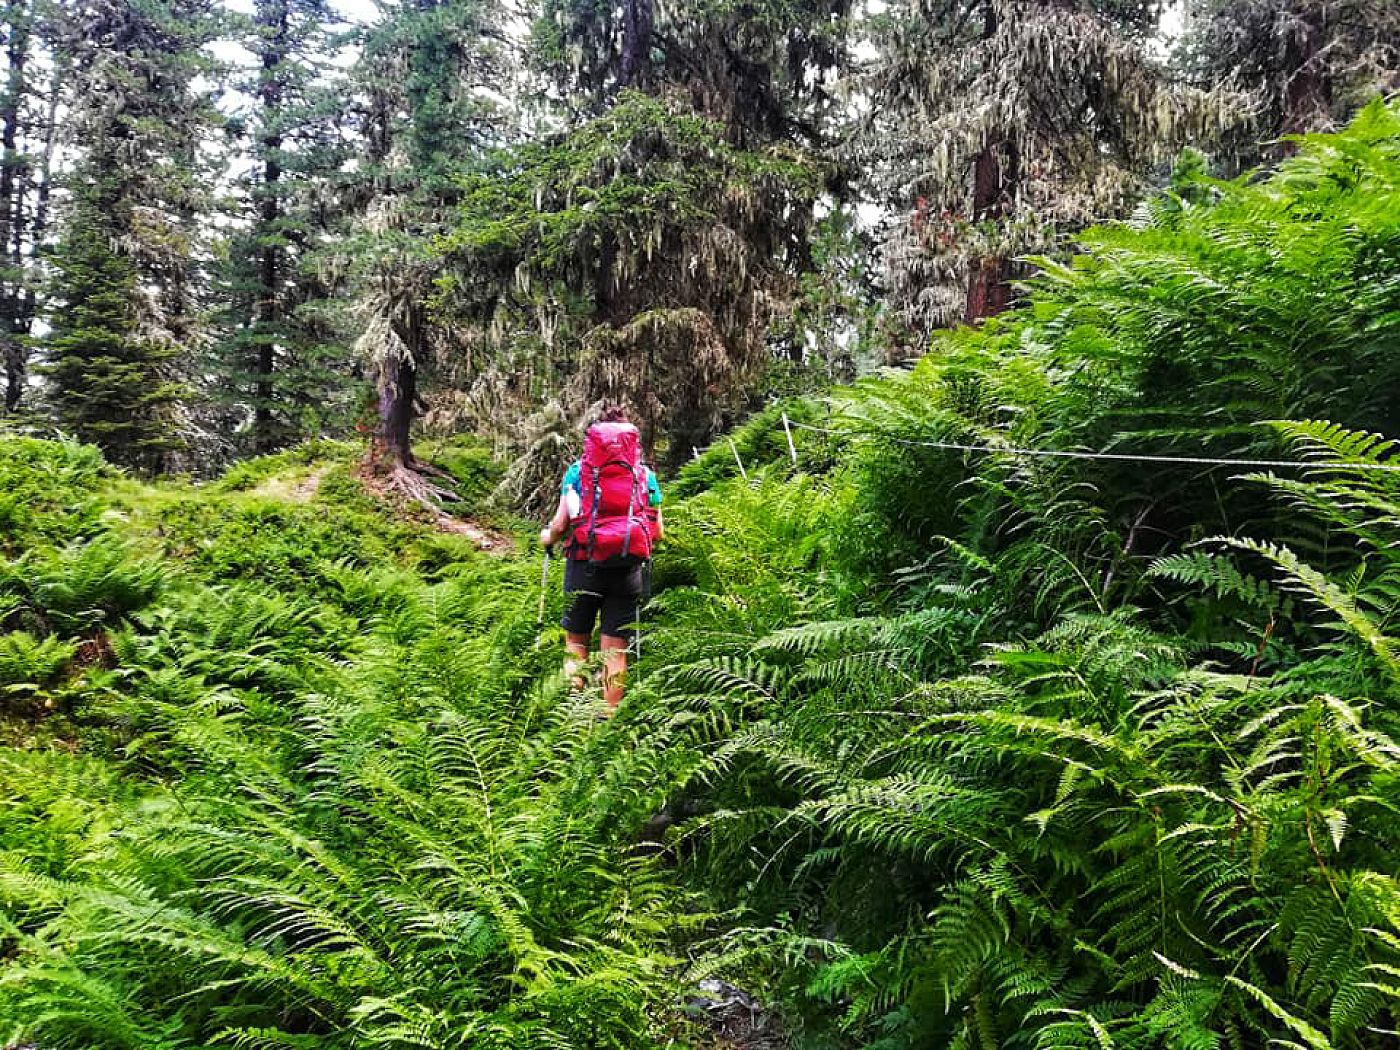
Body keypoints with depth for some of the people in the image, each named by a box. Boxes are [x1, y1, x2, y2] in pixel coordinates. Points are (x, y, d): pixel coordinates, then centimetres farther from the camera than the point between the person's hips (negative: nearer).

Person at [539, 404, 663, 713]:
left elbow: (560, 524, -1)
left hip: (585, 564, 0)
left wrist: (547, 536, 21)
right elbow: (658, 532, 8)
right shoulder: (645, 474, 7)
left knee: (576, 641, 13)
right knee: (615, 649, 5)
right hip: (628, 570, 1)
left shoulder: (578, 470, 3)